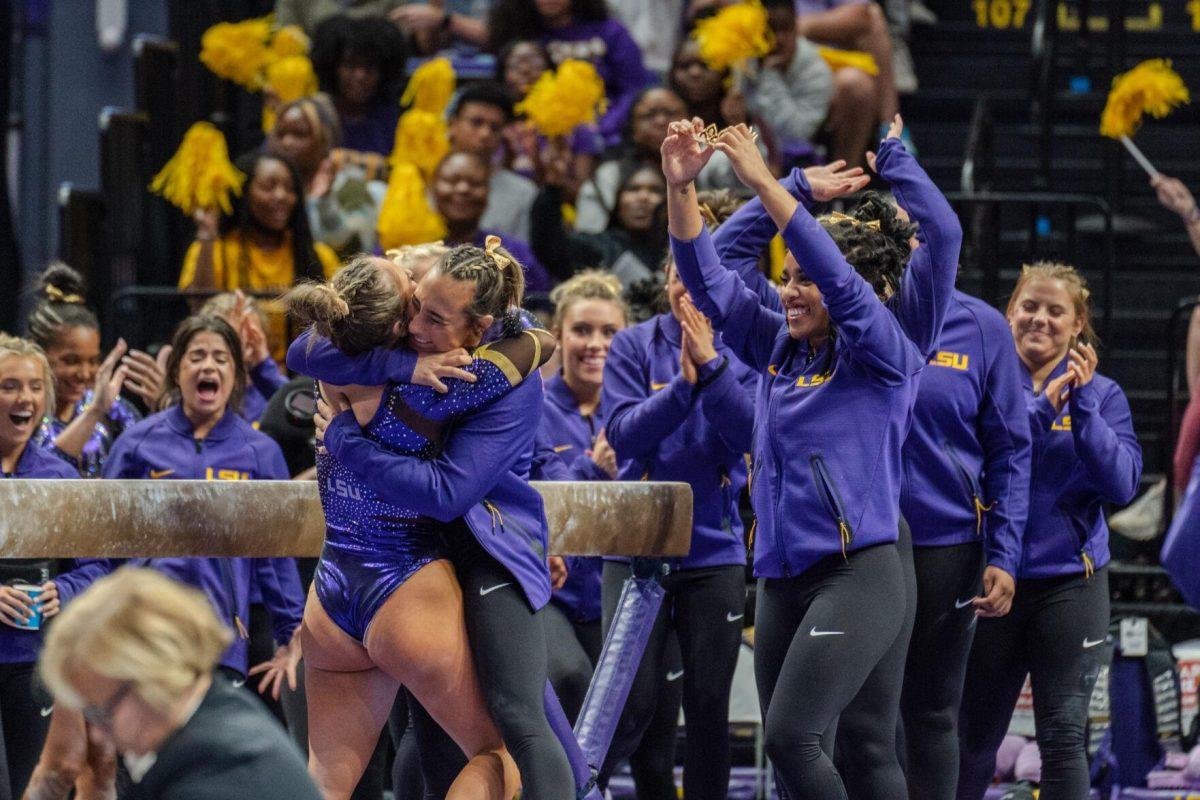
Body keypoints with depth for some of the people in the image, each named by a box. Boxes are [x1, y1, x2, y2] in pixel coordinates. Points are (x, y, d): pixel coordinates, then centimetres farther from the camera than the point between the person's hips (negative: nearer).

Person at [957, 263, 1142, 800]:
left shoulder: (1101, 395, 5)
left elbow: (1121, 484, -7)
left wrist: (1083, 405, -16)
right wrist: (1043, 407, -19)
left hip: (1070, 581, 0)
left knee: (1063, 736, -5)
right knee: (971, 740, 6)